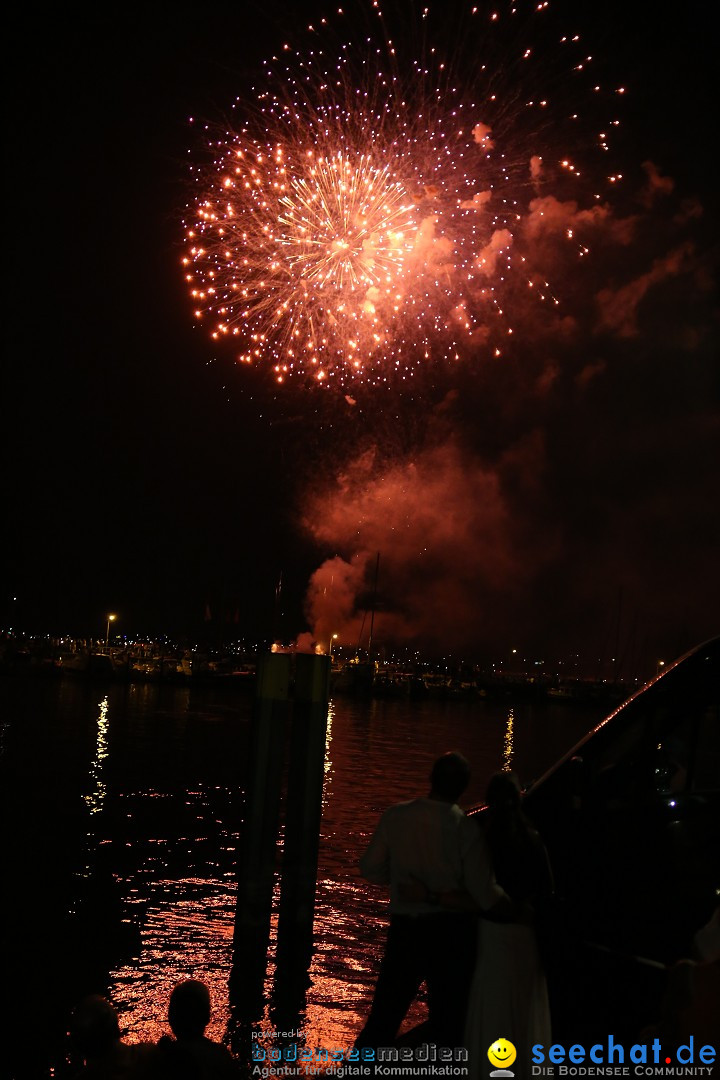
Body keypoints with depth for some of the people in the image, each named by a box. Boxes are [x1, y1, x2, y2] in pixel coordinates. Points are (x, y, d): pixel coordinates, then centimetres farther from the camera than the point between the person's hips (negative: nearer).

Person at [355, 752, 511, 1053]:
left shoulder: (396, 815, -7)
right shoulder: (466, 830, -14)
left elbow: (371, 869, 2)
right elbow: (487, 897, -12)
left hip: (404, 928, 2)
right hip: (451, 932, -2)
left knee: (383, 1016, 14)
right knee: (446, 1021, 12)